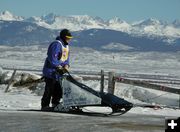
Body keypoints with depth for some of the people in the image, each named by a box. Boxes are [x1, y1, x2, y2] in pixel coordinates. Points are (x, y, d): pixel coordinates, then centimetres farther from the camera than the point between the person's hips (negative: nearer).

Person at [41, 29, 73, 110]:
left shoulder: (66, 45, 14)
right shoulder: (56, 44, -17)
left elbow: (66, 57, 16)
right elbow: (52, 58, -23)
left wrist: (66, 65, -3)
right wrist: (58, 66, -23)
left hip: (58, 73, 9)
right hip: (51, 71, -9)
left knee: (58, 90, 11)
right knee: (49, 90, -7)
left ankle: (55, 105, 20)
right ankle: (45, 106, -1)